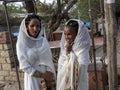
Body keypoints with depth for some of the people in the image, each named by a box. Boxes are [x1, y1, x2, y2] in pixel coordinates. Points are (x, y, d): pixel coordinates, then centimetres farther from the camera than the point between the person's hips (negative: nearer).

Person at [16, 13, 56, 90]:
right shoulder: (21, 44, -10)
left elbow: (49, 60, -1)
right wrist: (42, 75, -14)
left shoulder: (44, 41, -1)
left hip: (47, 76, 3)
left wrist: (49, 76, -12)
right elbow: (25, 67, -11)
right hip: (33, 78, -3)